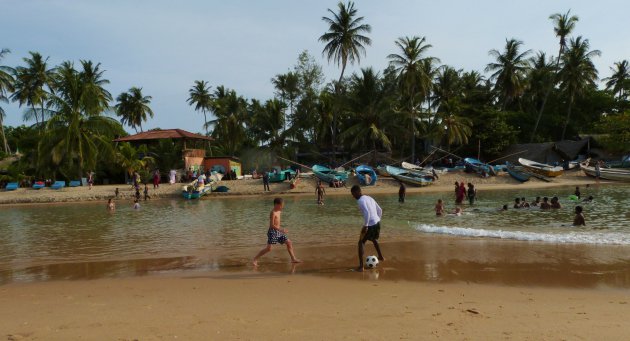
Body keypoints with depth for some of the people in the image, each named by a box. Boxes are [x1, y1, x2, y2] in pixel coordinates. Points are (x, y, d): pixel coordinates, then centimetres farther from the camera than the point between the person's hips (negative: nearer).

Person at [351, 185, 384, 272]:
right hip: (377, 223, 8)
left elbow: (367, 213, -26)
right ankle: (381, 257, 48)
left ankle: (361, 266, -1)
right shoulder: (370, 198, 15)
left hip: (370, 225, -8)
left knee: (361, 243, 4)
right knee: (373, 239, 33)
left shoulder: (361, 201, -12)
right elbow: (380, 210, 19)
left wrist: (365, 226, -22)